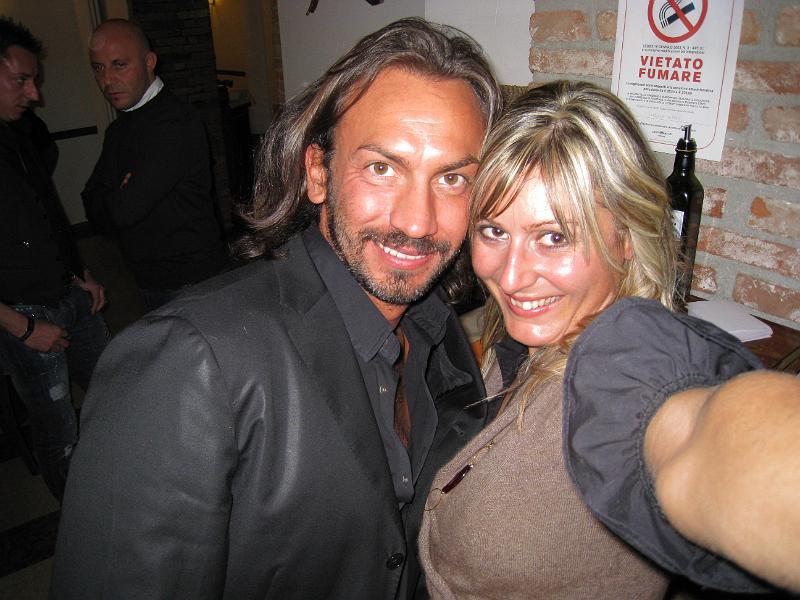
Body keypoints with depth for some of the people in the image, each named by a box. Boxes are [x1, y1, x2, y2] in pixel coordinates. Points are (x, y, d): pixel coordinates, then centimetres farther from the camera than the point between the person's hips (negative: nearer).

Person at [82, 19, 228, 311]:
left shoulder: (174, 124, -21)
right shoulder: (119, 128, 11)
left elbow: (126, 210, -24)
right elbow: (92, 204, 7)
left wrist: (118, 200, -2)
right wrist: (119, 198, -13)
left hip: (189, 283, -8)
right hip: (148, 279, 9)